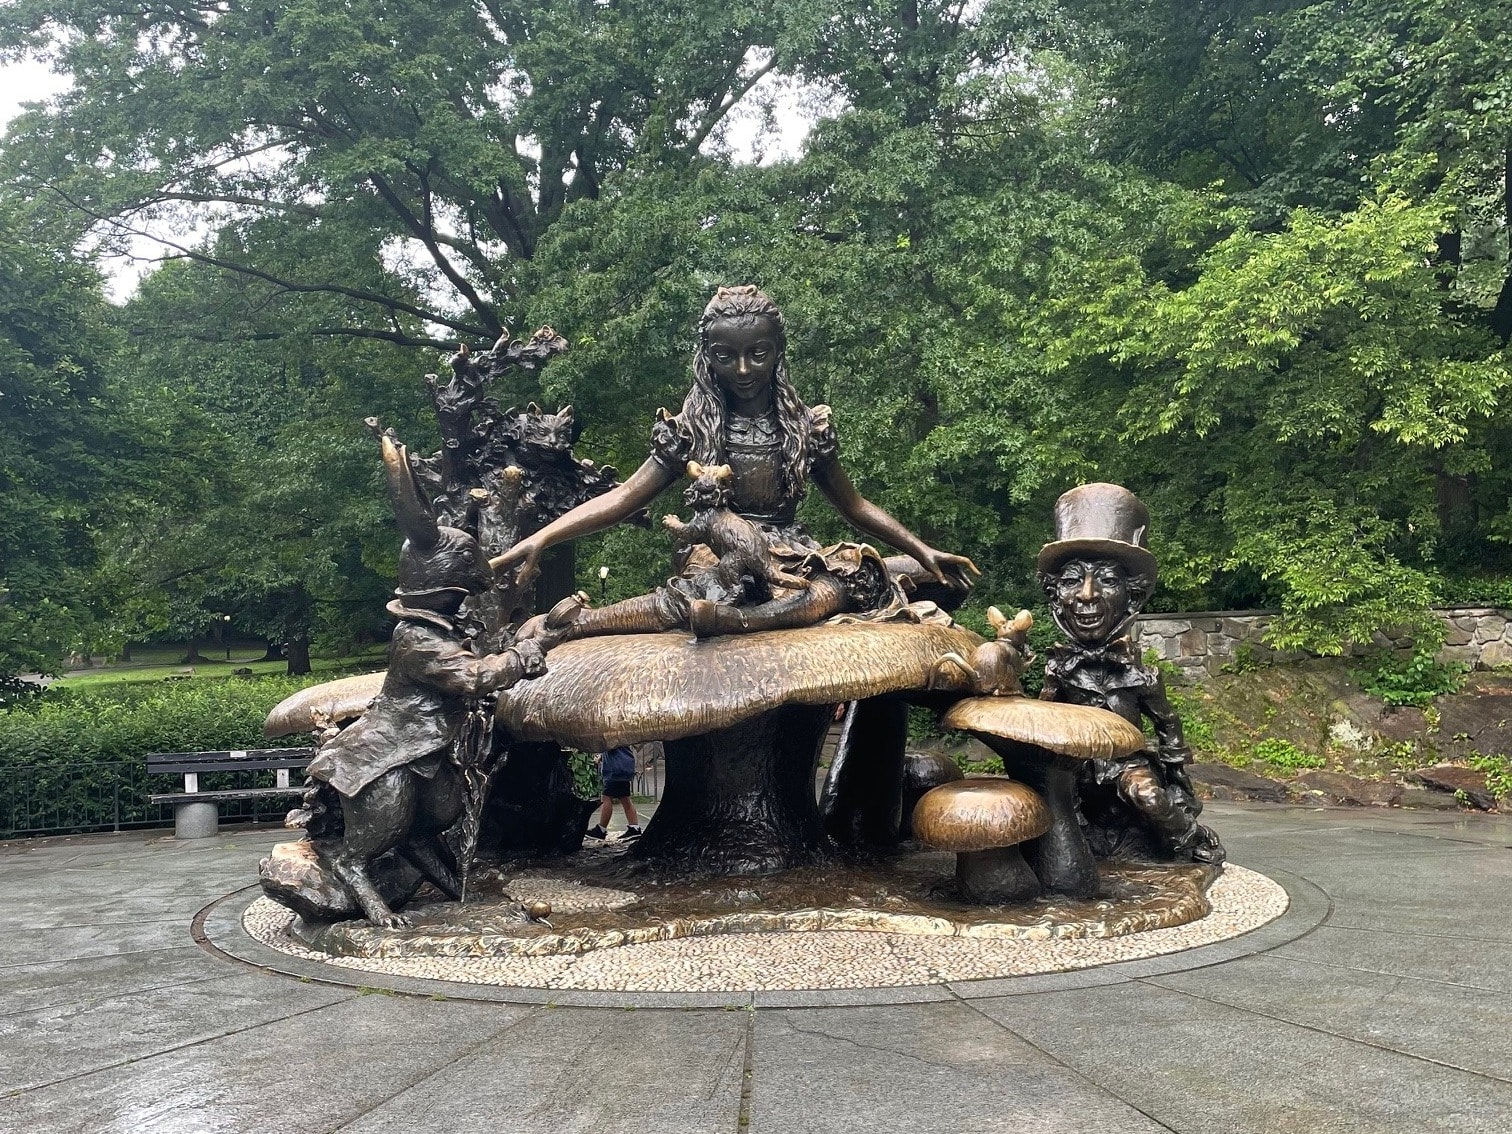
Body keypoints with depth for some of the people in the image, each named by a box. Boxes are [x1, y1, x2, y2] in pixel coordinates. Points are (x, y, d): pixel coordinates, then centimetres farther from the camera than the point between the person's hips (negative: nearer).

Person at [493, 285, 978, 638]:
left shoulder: (807, 426, 12)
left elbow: (854, 506, 18)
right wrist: (538, 540, -14)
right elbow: (626, 495, -1)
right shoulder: (691, 428, 6)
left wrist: (924, 551, 8)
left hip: (792, 560, 3)